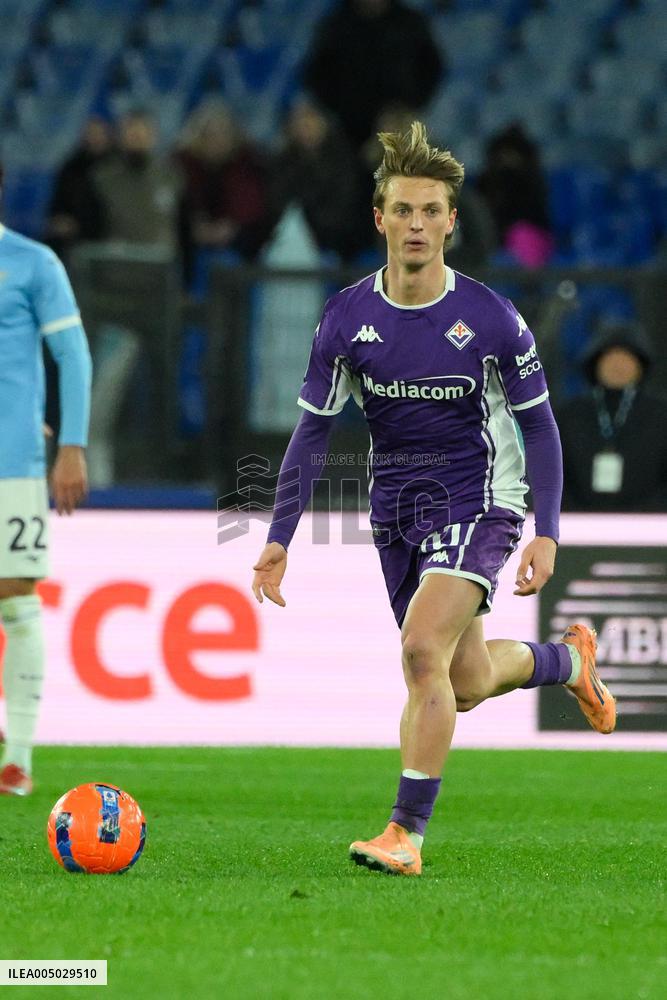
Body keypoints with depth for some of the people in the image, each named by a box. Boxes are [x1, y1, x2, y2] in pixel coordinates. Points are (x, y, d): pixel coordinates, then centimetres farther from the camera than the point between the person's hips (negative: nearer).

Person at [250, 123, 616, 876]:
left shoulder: (490, 320, -13)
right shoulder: (346, 319, -6)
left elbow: (537, 424, -3)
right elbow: (313, 431, 2)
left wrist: (546, 533, -10)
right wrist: (279, 538, -3)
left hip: (476, 505, -4)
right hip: (395, 512, 4)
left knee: (423, 649, -24)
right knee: (465, 684, 12)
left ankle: (407, 832, -17)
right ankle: (568, 658, 46)